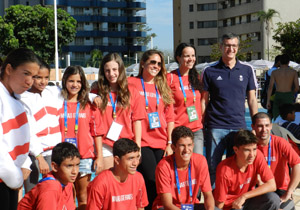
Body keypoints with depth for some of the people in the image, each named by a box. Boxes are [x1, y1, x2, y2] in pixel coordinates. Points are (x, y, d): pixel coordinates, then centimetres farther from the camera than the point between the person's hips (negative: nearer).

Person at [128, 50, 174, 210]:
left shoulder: (163, 86, 16)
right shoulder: (131, 83, 3)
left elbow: (170, 117, 14)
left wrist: (170, 143, 6)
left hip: (161, 144, 4)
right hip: (141, 143, -4)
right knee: (152, 183, -12)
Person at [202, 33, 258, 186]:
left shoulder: (247, 71, 9)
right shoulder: (210, 72, 4)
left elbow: (252, 99, 11)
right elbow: (204, 100, 5)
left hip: (239, 126, 2)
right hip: (215, 127, -2)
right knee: (212, 167, 2)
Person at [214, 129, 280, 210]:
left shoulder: (258, 156, -16)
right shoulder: (225, 170, -26)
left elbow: (272, 185, -17)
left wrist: (244, 196, -23)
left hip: (248, 200, 5)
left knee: (273, 199, -22)